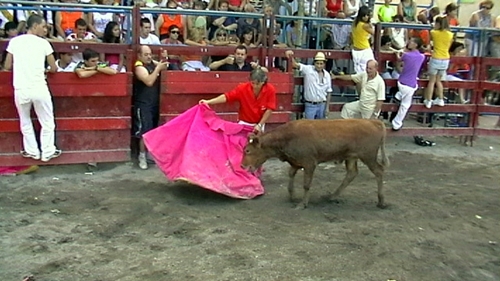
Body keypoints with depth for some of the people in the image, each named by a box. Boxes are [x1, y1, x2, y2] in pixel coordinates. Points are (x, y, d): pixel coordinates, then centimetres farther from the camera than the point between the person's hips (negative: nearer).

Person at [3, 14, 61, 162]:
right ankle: (47, 152, 18)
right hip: (39, 89, -2)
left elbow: (7, 67, 8)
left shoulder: (14, 41, 3)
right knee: (47, 122, 13)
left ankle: (32, 151, 25)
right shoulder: (43, 43, -2)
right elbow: (54, 68, 4)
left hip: (21, 89, 2)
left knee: (25, 122, 20)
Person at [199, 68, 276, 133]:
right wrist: (208, 102, -25)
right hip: (243, 123, 0)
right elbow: (226, 97, -17)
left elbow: (269, 109, -14)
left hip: (259, 124, 0)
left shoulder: (270, 90, -19)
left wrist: (260, 125, -15)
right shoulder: (243, 88, -19)